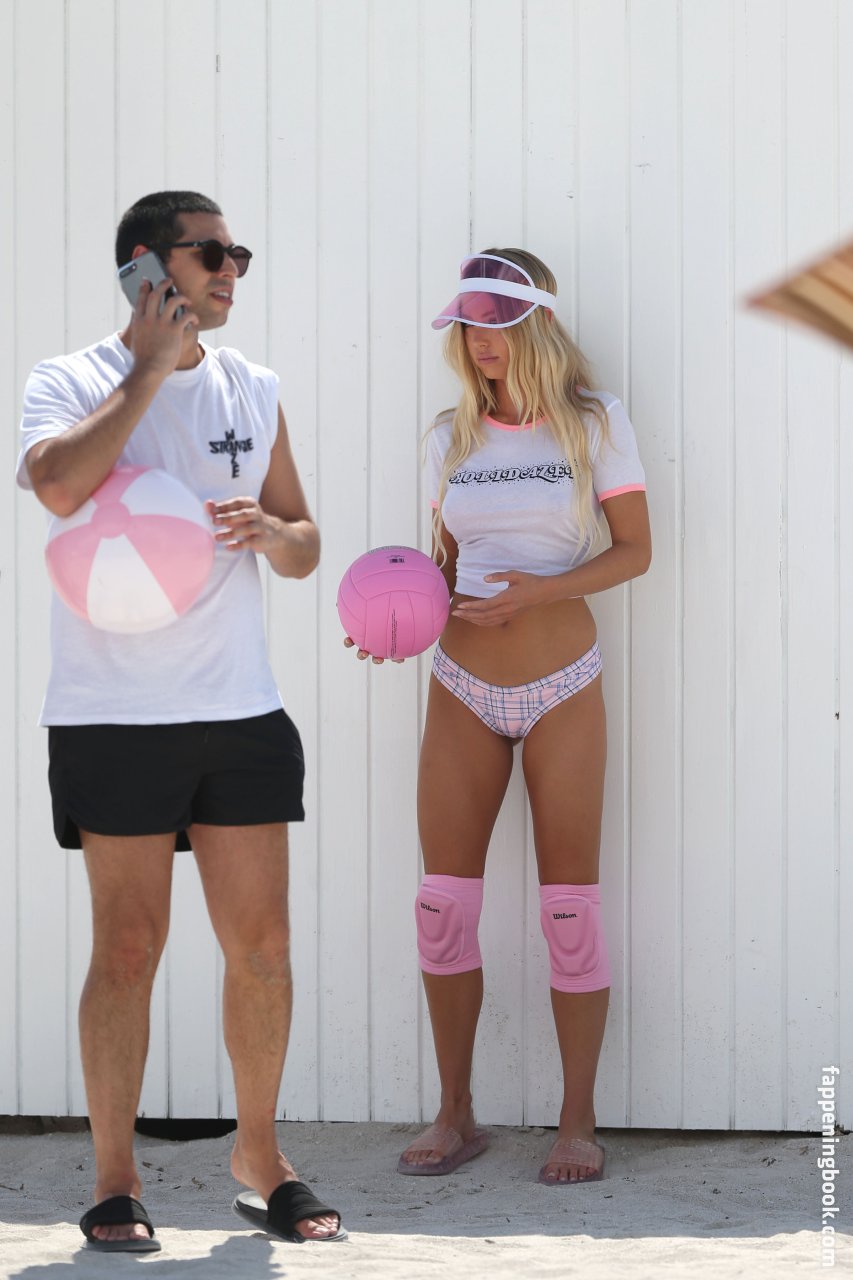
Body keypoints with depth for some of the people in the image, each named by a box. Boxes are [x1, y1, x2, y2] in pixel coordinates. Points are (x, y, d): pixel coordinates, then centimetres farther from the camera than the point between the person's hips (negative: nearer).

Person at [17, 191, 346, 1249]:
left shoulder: (254, 391, 13)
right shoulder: (73, 382, -1)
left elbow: (304, 547, 18)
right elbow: (58, 485, -23)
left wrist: (268, 529, -6)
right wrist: (150, 371, -14)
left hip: (240, 712, 4)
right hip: (115, 714, -4)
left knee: (260, 943, 5)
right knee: (128, 948, -2)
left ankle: (258, 1159, 19)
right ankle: (114, 1182, 8)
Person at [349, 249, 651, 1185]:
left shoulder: (595, 424, -4)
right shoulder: (451, 437, 6)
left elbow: (634, 549, -4)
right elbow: (444, 562, 13)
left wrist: (540, 590, -19)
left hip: (563, 688, -3)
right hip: (461, 688, 3)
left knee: (569, 908, -1)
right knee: (443, 905, 0)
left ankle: (578, 1123, 8)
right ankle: (454, 1115, 11)